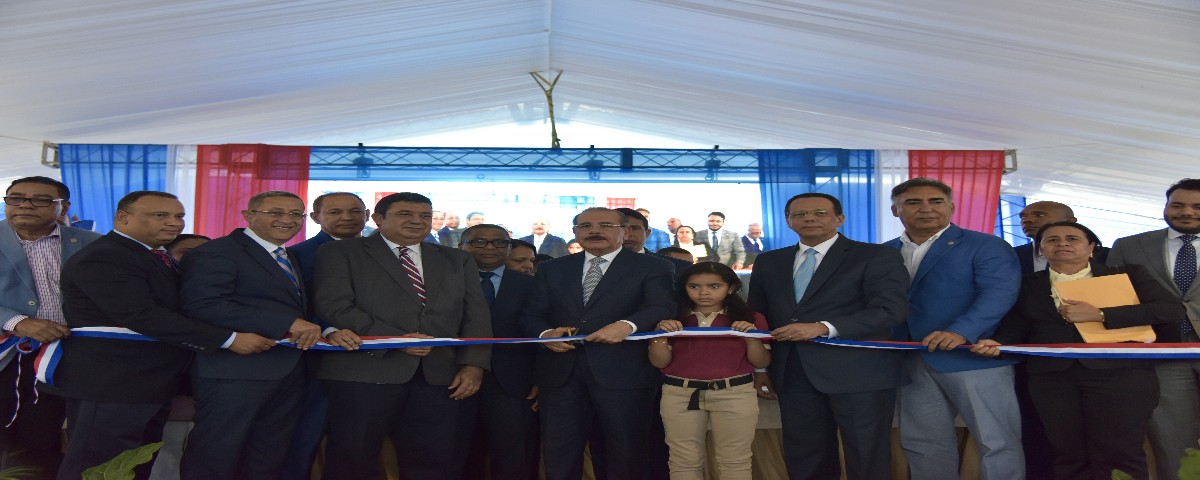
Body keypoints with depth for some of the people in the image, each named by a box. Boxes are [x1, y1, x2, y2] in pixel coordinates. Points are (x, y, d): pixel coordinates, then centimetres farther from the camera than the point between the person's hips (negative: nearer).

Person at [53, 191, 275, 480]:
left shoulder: (156, 255, 15)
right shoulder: (103, 259, -16)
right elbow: (142, 316, -27)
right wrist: (229, 339, -28)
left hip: (154, 381, 9)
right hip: (112, 383, -9)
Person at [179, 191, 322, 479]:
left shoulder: (288, 258, 19)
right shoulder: (215, 253, -10)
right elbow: (203, 305, -24)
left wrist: (317, 328, -2)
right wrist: (288, 324, -28)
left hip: (287, 369, 8)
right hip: (235, 371, -8)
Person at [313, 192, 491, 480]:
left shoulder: (458, 260, 17)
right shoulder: (341, 253, 7)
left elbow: (476, 316, 10)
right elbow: (334, 306, -6)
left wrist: (473, 364, -6)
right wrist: (394, 339, -16)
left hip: (442, 376, 3)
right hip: (366, 371, -3)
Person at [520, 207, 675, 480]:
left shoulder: (651, 268, 3)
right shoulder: (552, 270, 15)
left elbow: (662, 307, -10)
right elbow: (532, 315, 11)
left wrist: (627, 325, -29)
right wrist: (546, 333, -12)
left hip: (623, 372, -2)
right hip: (561, 372, 3)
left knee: (626, 455, 8)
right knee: (558, 454, 9)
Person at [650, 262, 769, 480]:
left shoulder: (751, 318, 1)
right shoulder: (670, 321, 4)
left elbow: (761, 362, 2)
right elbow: (659, 362, 3)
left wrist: (752, 338, -16)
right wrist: (661, 335, -14)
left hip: (736, 394, -1)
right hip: (679, 394, 1)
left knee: (734, 461, 6)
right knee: (684, 461, 8)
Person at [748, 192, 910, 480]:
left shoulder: (876, 257, -2)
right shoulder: (769, 262, 13)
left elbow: (891, 309, -14)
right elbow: (758, 317, 16)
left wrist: (823, 327, -24)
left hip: (858, 372, -4)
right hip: (793, 374, 5)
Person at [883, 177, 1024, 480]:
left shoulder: (986, 246, -4)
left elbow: (999, 293, -18)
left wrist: (961, 332, -32)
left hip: (974, 356, -5)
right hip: (913, 362, 5)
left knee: (997, 441, 3)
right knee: (920, 442, 14)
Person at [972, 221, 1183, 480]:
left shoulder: (1127, 275, 11)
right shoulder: (1027, 286, 14)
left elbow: (1172, 310, -2)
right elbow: (1014, 329, 12)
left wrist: (1099, 315, -9)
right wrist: (998, 344, -12)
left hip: (1119, 373, -1)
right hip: (1052, 376, 1)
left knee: (1118, 455, -8)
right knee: (1068, 457, 1)